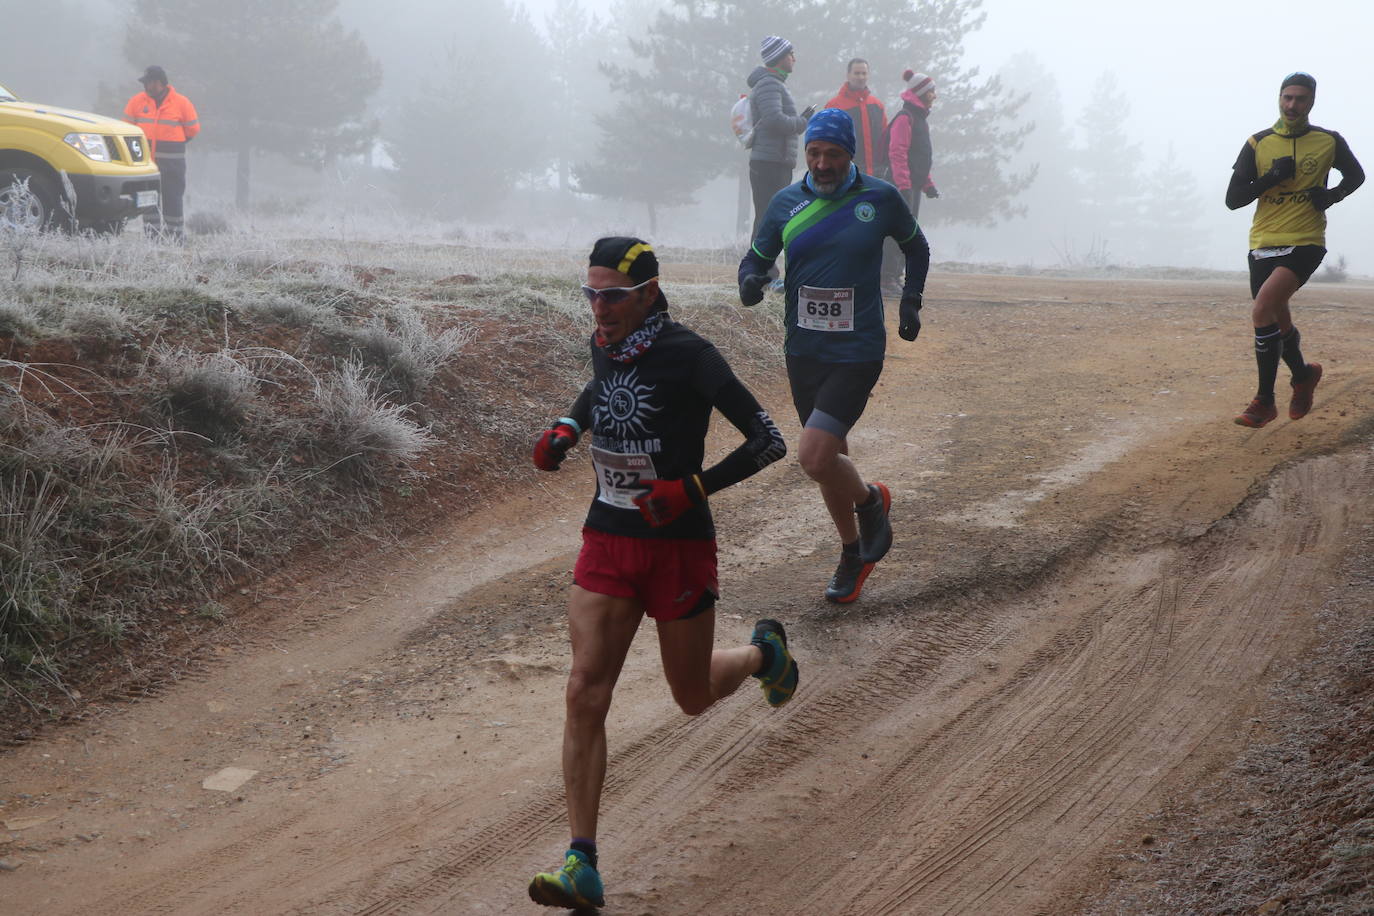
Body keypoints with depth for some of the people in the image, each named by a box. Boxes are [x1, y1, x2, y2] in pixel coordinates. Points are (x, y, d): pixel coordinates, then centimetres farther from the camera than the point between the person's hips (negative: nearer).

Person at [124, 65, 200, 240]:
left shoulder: (181, 103, -2)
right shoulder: (137, 101, 4)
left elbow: (192, 129, 6)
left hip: (172, 162, -3)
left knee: (172, 199, 0)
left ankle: (175, 237, 6)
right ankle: (152, 237, 10)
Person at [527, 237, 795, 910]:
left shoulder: (689, 356, -17)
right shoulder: (604, 344, 1)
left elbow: (769, 441, -15)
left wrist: (693, 488, -25)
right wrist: (565, 430, 7)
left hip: (679, 547, -5)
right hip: (607, 543, 5)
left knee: (694, 698, 13)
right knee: (584, 695, -9)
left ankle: (763, 653, 48)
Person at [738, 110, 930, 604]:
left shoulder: (880, 199, -5)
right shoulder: (786, 203, 0)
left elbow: (916, 246, 13)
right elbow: (757, 258, 9)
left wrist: (910, 301, 8)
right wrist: (750, 281, -13)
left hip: (857, 354, -4)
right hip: (803, 353, 4)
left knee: (815, 458, -18)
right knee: (829, 458, 14)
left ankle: (870, 500, 14)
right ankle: (853, 553, 35)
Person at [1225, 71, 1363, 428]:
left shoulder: (1329, 141, 1)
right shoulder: (1258, 143, 2)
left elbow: (1355, 175, 19)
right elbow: (1233, 199, -1)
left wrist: (1333, 195, -3)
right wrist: (1272, 177, -15)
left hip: (1305, 242, -4)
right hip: (1263, 244, 4)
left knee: (1262, 310, -24)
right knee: (1278, 323, 15)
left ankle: (1265, 400, -15)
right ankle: (1303, 375, 46)